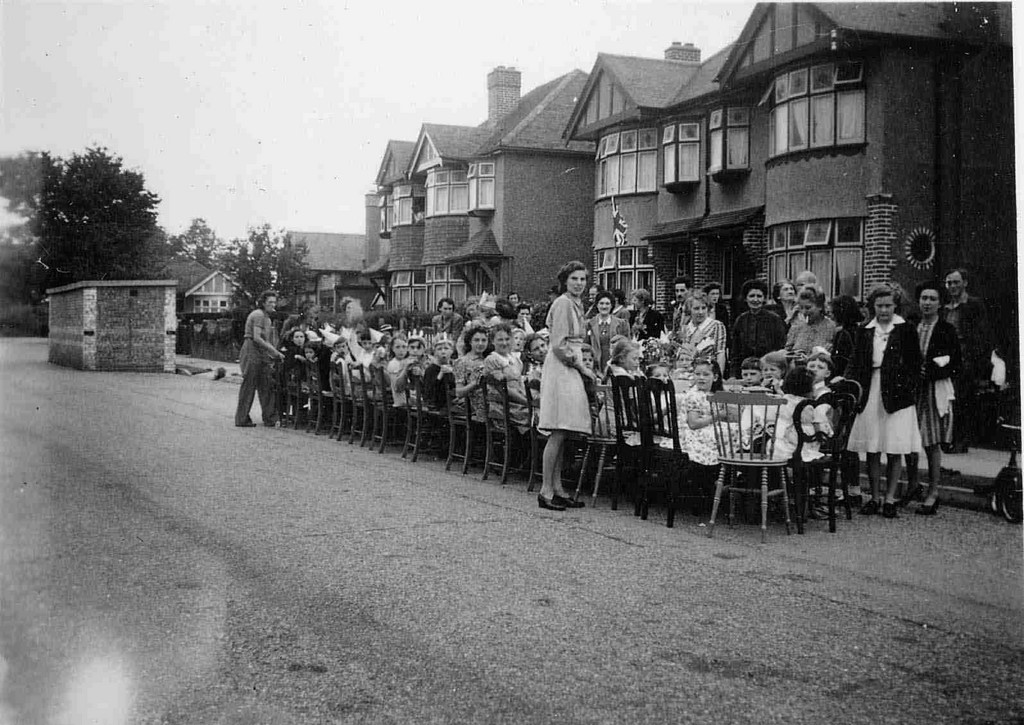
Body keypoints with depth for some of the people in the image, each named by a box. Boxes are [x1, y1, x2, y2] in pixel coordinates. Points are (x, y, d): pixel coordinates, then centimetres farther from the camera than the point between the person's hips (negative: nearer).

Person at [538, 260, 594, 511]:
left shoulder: (576, 304, 17)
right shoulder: (563, 303, -12)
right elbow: (559, 345, -16)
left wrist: (581, 366, 14)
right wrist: (581, 367, -10)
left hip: (571, 369, 9)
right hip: (560, 369, -9)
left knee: (561, 434, 9)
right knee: (558, 433, -10)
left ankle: (557, 489, 12)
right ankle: (546, 491, -6)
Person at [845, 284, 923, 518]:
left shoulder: (906, 330, 3)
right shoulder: (864, 332, 11)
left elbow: (915, 364, 1)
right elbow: (855, 365, 13)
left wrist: (909, 390, -7)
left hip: (896, 394, -3)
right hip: (870, 394, 3)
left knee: (894, 451, 0)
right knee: (871, 450, 4)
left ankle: (890, 499, 7)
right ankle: (874, 497, 13)